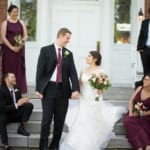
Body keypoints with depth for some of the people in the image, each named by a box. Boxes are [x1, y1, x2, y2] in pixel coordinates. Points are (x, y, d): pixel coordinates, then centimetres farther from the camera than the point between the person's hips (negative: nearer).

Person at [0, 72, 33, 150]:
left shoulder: (16, 89, 2)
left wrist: (23, 101, -15)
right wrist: (16, 105, -31)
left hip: (16, 113, 5)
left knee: (29, 105, -16)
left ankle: (21, 127, -15)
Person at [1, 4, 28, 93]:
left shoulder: (21, 23, 11)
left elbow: (25, 35, 7)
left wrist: (22, 43, -13)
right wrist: (12, 47, -15)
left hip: (20, 49, 3)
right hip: (8, 49, -3)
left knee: (19, 69, 3)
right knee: (9, 69, -2)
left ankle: (20, 88, 8)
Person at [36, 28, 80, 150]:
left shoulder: (69, 53, 10)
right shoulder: (46, 50, 0)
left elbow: (73, 72, 2)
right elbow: (40, 70, -3)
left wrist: (76, 89, -12)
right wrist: (38, 89, -10)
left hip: (63, 90, 4)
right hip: (49, 89, -3)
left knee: (60, 121, 7)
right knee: (47, 120, -4)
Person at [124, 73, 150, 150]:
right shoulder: (139, 88, 8)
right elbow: (131, 101, 8)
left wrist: (142, 114, -18)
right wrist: (131, 112, -4)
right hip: (134, 114, 3)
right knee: (128, 121, -28)